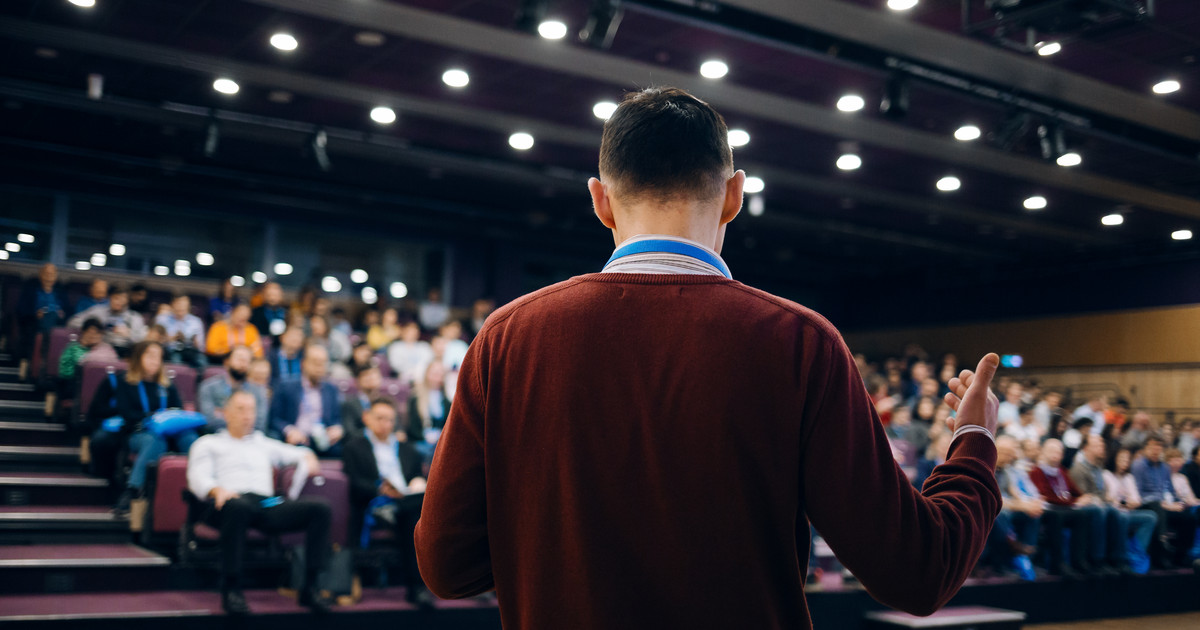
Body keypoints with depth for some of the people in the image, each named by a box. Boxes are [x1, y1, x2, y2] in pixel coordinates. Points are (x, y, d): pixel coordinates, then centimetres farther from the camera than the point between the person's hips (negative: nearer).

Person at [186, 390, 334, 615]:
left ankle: (310, 587, -22)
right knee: (238, 507, -44)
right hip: (232, 501, -4)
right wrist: (217, 490, -17)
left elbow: (297, 453, 40)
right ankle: (231, 588, -32)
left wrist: (307, 458, 14)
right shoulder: (208, 443, 23)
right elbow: (197, 478, 6)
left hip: (267, 504, 4)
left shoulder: (263, 443, 36)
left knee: (320, 509, -23)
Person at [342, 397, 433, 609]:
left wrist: (420, 481, -2)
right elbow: (355, 484, 1)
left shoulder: (405, 448, 32)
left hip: (409, 502, 4)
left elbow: (421, 474, 22)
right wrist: (380, 489, -17)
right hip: (375, 506, -4)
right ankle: (416, 585, -35)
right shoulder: (355, 446, 16)